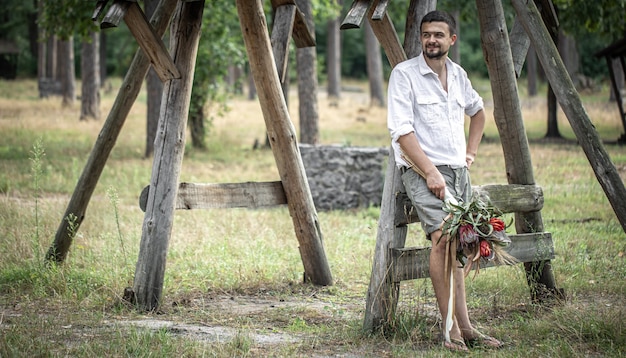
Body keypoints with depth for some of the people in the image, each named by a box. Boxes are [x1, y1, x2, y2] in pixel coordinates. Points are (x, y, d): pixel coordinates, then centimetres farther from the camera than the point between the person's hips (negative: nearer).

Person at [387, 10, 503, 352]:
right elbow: (402, 131, -13)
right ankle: (457, 327, -21)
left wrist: (471, 152, 21)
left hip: (457, 170, 6)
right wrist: (431, 173, -19)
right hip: (422, 170, -6)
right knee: (444, 237, -22)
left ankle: (458, 329, 4)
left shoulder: (458, 75, 14)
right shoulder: (404, 74, -5)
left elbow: (477, 111, 34)